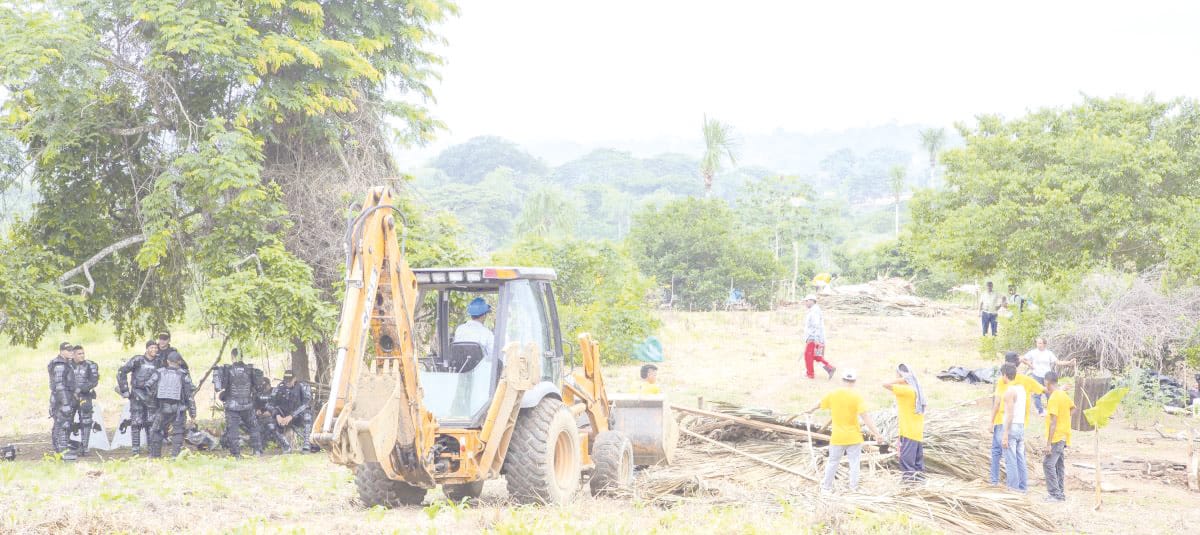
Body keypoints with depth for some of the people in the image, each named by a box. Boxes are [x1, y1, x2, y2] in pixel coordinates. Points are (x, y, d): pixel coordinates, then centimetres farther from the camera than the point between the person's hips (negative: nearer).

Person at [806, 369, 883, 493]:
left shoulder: (833, 394, -4)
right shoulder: (856, 396, -14)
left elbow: (820, 403, 15)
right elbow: (865, 416, -20)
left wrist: (811, 410, 37)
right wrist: (875, 433, -19)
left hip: (837, 437, 2)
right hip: (854, 436, -2)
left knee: (833, 462, 16)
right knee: (854, 462, 9)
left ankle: (826, 486, 26)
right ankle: (854, 487, 12)